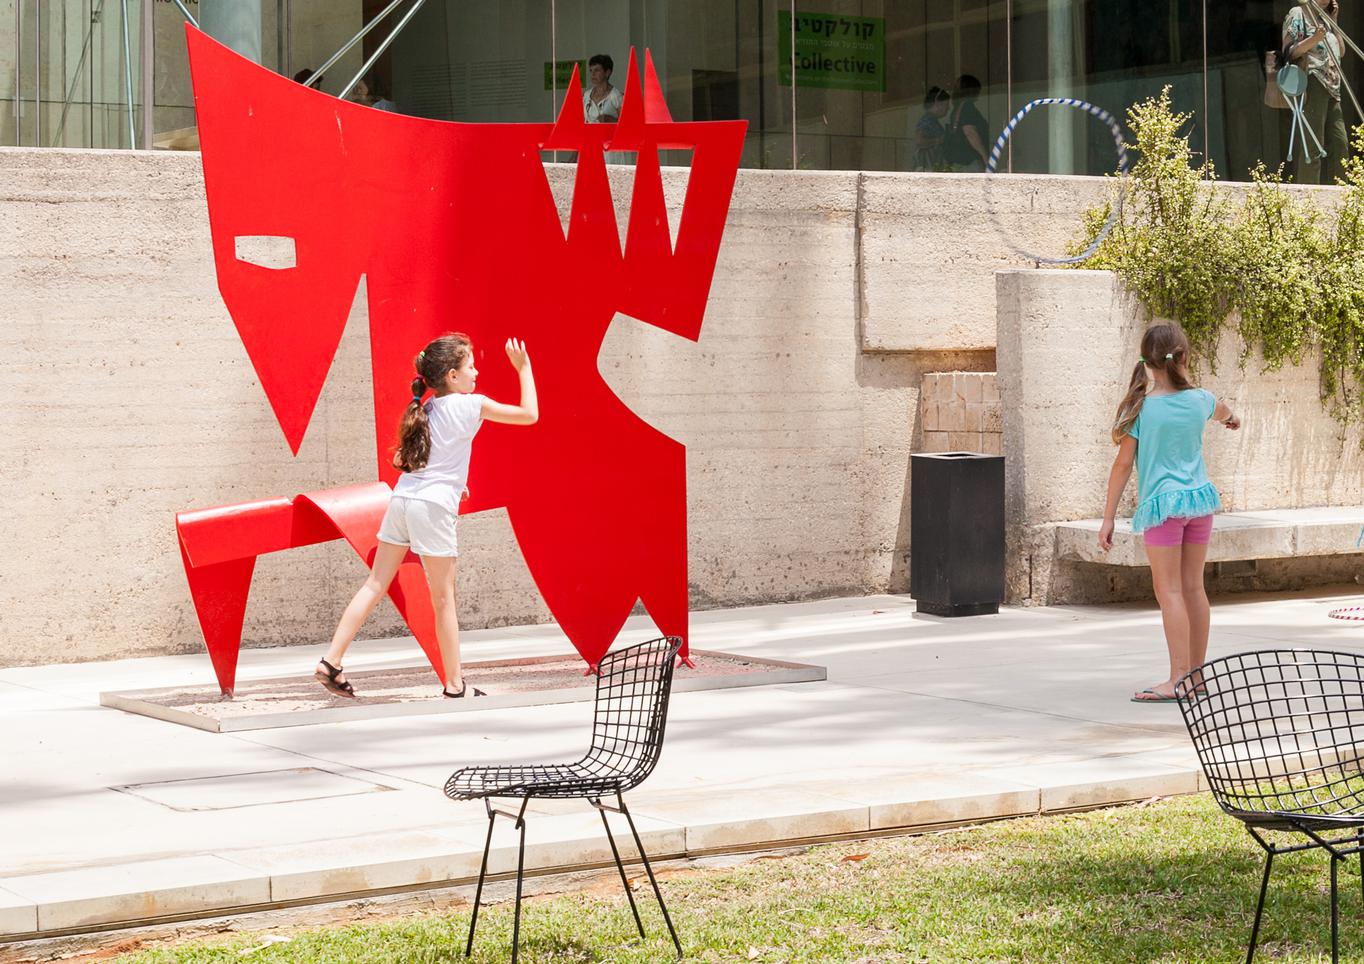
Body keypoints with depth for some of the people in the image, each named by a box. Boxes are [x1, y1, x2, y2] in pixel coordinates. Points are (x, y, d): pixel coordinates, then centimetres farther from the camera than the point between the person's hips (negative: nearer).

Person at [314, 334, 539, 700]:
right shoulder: (472, 405, -3)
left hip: (401, 499, 6)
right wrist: (523, 368, 12)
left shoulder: (425, 410, 16)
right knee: (444, 600, 3)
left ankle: (331, 662, 2)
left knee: (375, 587, 7)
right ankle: (454, 684, 11)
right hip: (433, 508, -6)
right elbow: (529, 414, 1)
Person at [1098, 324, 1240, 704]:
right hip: (1200, 500, 5)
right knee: (1193, 587, 11)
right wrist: (1231, 417, 55)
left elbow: (1123, 464, -8)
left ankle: (1178, 679, -12)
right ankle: (1196, 674, 18)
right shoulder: (1199, 400, 3)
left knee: (1169, 591, -6)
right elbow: (1221, 410, 29)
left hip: (1162, 504, -5)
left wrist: (1108, 518, -3)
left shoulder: (1140, 407, -10)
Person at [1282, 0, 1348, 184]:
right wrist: (1314, 39, -23)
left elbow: (1341, 51, 21)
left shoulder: (1323, 18, 24)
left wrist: (1333, 21, 14)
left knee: (1340, 144, 4)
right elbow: (1290, 52, -8)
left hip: (1331, 87, 8)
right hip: (1312, 84, -8)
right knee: (1313, 146, -13)